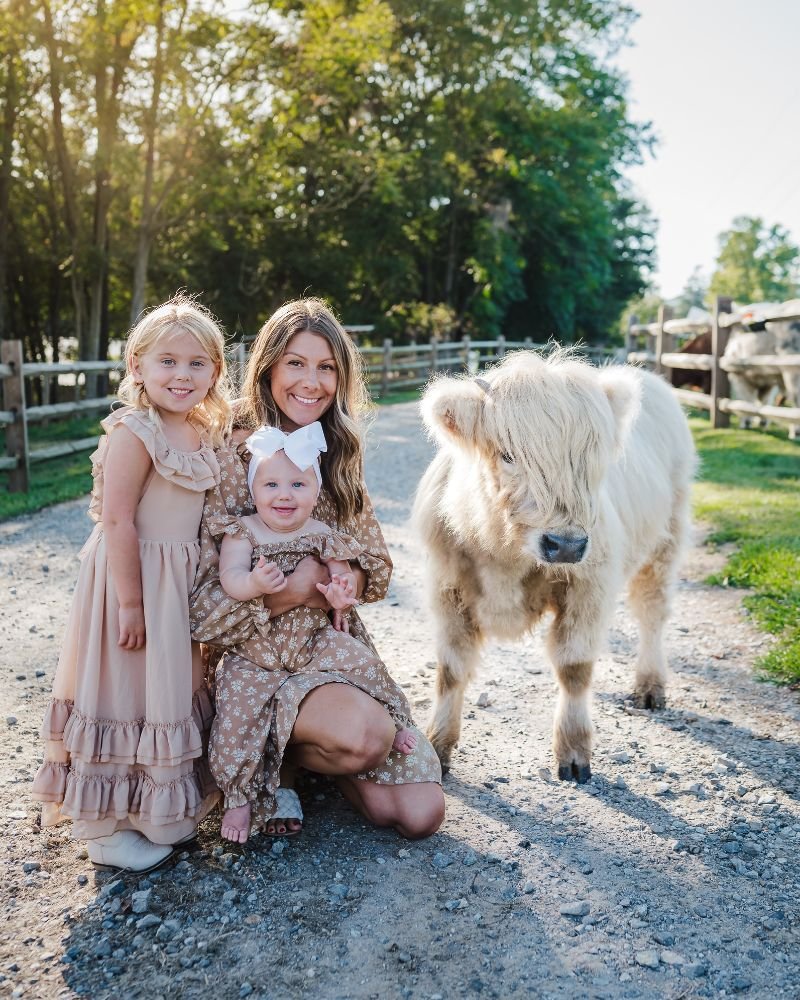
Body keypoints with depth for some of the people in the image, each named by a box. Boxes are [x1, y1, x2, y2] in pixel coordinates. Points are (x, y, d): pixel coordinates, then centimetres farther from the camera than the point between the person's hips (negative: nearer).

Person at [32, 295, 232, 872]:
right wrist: (131, 602, -22)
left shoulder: (205, 435, 6)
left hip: (182, 583, 8)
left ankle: (159, 812, 36)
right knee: (126, 693, 2)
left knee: (172, 690, 17)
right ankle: (106, 829, 19)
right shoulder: (134, 433, -18)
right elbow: (117, 520, -22)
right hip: (133, 579, -8)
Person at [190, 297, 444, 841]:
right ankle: (278, 759, 0)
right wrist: (289, 592, -23)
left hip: (342, 649, 5)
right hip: (262, 660, -5)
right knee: (367, 734, -34)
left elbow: (379, 571, 8)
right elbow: (201, 606, -13)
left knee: (421, 813, -6)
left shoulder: (340, 457, 6)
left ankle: (314, 756, 20)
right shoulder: (233, 460, -11)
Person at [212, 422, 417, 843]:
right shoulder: (242, 533, -6)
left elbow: (343, 576, 5)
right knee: (236, 714, -13)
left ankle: (393, 723, 15)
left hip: (315, 639, 2)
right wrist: (254, 583, -40)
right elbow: (229, 578, -17)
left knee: (364, 662, -13)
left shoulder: (323, 535, 2)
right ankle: (238, 798, 6)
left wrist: (341, 591, -21)